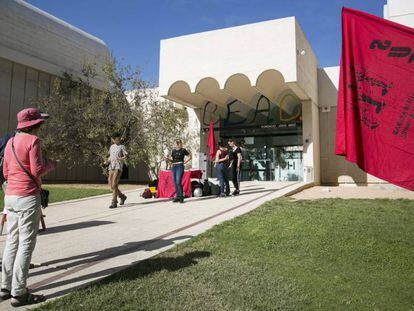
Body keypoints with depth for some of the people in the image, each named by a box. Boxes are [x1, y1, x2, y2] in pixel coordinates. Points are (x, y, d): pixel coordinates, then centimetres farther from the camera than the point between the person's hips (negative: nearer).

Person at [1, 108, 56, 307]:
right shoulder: (32, 140, -10)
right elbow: (37, 171, -15)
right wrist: (50, 165, 3)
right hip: (28, 197, -8)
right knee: (26, 244, -3)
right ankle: (18, 293, 0)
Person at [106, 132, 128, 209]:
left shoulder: (122, 147, 3)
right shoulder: (111, 147, 20)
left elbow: (126, 156, -2)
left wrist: (121, 158, -23)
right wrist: (107, 161, 6)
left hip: (118, 168, -6)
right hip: (111, 167, 6)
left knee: (114, 185, -14)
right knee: (111, 186, 6)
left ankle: (114, 202, -9)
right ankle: (122, 196, 27)